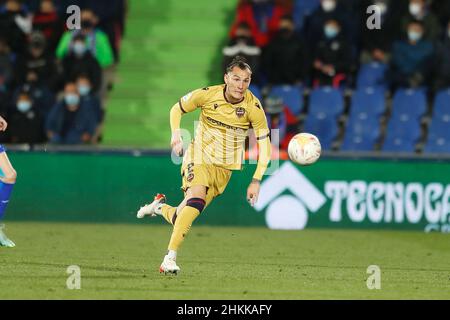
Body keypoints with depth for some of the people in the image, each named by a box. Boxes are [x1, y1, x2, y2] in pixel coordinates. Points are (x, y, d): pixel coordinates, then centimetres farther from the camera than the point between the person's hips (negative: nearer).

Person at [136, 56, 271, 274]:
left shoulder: (253, 107, -12)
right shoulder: (207, 95, -12)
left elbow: (264, 145, -6)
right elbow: (177, 109, 6)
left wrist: (256, 181, -13)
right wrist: (176, 134, -13)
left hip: (224, 167, 2)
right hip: (199, 157, -2)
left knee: (181, 218, -2)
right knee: (196, 199, -30)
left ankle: (160, 207, 34)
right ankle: (170, 258, -29)